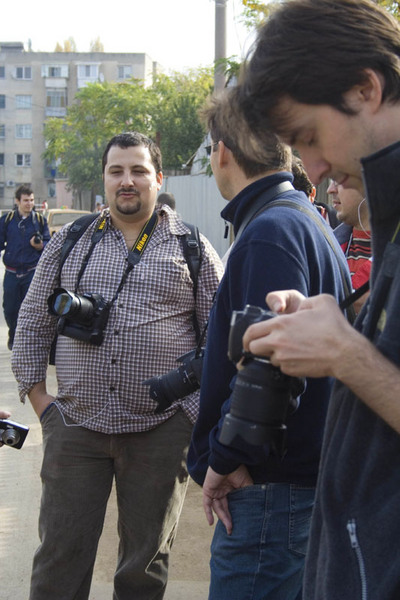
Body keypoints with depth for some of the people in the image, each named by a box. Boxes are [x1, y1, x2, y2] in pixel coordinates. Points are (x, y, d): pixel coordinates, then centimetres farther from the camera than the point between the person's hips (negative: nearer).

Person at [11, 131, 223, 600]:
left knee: (146, 562, 11)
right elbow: (33, 322, 12)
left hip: (161, 430, -1)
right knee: (60, 559, 5)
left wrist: (198, 409, -2)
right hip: (75, 424, 1)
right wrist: (37, 395, 5)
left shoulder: (192, 248, 3)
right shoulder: (68, 243, 9)